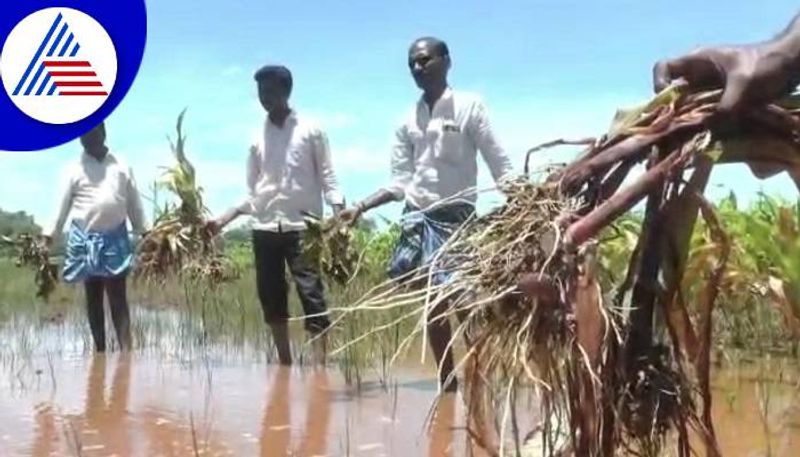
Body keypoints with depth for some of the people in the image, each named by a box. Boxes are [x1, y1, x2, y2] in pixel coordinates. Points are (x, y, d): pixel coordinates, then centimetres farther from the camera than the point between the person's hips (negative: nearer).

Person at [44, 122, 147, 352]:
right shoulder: (75, 169, 3)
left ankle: (126, 350, -13)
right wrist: (51, 233, -2)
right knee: (93, 297, 8)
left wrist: (142, 232, 5)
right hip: (85, 239, 1)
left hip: (114, 239, 0)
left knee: (118, 297, -6)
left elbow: (134, 203, 7)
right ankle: (99, 350, 15)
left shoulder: (121, 167, 5)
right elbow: (64, 204, 2)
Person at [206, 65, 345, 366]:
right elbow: (252, 192, 15)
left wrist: (339, 215, -15)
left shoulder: (310, 131, 3)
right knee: (271, 296, 5)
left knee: (311, 293, -11)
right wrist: (223, 220, 3)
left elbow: (327, 177, 1)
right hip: (265, 228, 5)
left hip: (302, 226, -4)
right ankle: (284, 363, 15)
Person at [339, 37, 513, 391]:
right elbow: (399, 182, 10)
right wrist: (361, 208, -1)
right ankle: (447, 384, 18)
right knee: (433, 305, 7)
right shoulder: (408, 121, 10)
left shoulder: (469, 107, -2)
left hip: (456, 215, -4)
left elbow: (501, 167, -5)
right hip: (418, 217, 5)